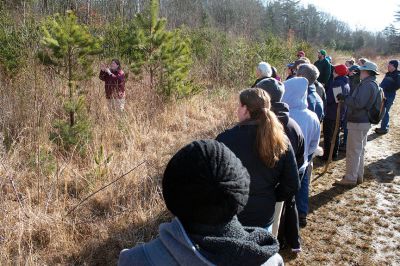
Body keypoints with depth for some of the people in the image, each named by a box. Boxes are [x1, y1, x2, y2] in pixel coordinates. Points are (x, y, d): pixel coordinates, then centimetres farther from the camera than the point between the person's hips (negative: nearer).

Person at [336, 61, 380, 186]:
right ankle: (358, 175, 29)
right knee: (359, 150, 19)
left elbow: (358, 103, -28)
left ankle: (350, 178, 6)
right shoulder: (372, 84, 13)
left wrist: (344, 98, -17)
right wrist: (346, 98, 4)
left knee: (353, 151, -2)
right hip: (364, 121, 11)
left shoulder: (367, 85, -20)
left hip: (357, 123, -11)